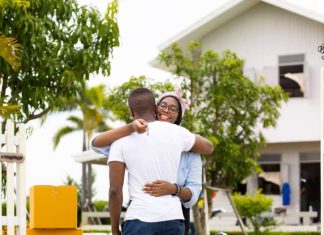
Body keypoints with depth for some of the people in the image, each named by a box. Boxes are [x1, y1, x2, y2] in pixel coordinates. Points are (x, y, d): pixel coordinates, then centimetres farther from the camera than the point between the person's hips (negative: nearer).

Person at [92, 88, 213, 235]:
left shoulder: (121, 140, 0)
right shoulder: (177, 132, 7)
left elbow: (115, 190, -3)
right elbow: (209, 148, 26)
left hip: (139, 219, -3)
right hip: (173, 219, 3)